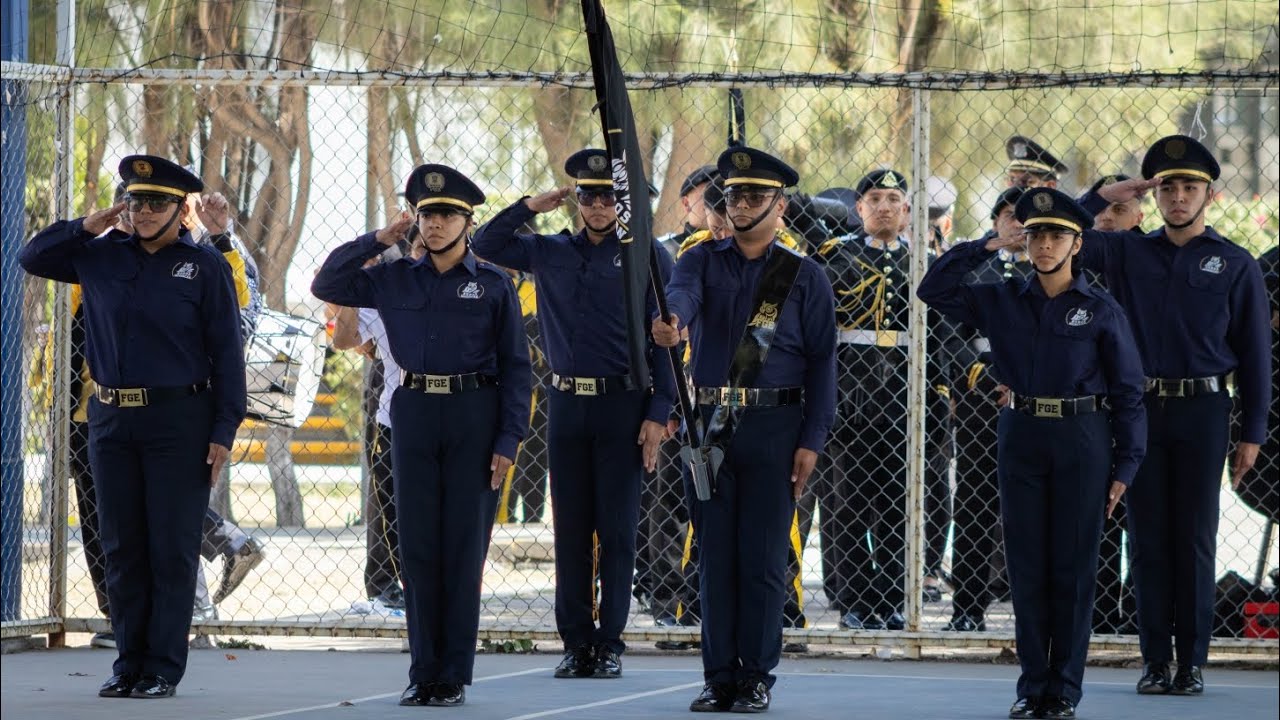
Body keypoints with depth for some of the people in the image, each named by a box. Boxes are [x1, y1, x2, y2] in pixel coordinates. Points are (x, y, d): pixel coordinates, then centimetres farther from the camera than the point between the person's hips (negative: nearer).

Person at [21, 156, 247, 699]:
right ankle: (129, 664, 14)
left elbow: (226, 351, -2)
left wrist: (224, 430, -9)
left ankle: (163, 669, 3)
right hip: (112, 419, 4)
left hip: (179, 421, -4)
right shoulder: (101, 256, 9)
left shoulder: (205, 266, -1)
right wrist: (86, 227, 4)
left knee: (172, 548, -2)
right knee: (122, 548, 7)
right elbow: (33, 258, 19)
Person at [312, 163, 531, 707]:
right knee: (418, 544, 4)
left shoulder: (493, 284, 2)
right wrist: (379, 240, 3)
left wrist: (509, 440, -7)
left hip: (474, 416, -3)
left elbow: (516, 366, 1)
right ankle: (423, 672, 10)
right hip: (414, 413, 3)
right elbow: (326, 285, 10)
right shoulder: (397, 280, 10)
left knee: (464, 544, -1)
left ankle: (455, 676, 5)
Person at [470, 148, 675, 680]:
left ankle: (610, 644, 4)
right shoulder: (550, 253, 11)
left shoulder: (648, 257, 0)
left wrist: (658, 414, -9)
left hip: (623, 405, -4)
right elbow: (486, 244, 14)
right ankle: (576, 643, 10)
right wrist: (533, 206, 3)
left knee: (617, 530, -2)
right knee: (570, 530, 5)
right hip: (566, 402, 4)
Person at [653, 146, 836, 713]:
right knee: (714, 556, 5)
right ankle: (719, 677, 11)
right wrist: (671, 324, -41)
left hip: (774, 427, -2)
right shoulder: (702, 261, 8)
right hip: (709, 425, 2)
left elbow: (821, 362, 0)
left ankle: (757, 677, 5)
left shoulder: (804, 277, 3)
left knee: (762, 559, -2)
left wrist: (811, 441, -8)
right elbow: (682, 296, -16)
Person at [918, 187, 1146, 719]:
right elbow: (934, 290, 7)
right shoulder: (1002, 302, 7)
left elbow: (1128, 391, 1)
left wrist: (1126, 465, -5)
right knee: (1027, 565, 4)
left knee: (1073, 566, 0)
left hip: (1082, 440, -3)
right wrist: (987, 247, 0)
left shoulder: (1102, 311, 0)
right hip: (1021, 436, 3)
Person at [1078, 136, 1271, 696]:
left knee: (1195, 540, 0)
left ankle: (1192, 663, 5)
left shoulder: (1235, 266, 4)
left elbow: (1254, 354, 4)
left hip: (1202, 411, -2)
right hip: (1141, 407, 2)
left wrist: (1252, 434, 0)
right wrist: (1107, 195, -1)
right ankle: (1155, 662, 8)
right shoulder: (1129, 253, 9)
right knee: (1148, 539, 3)